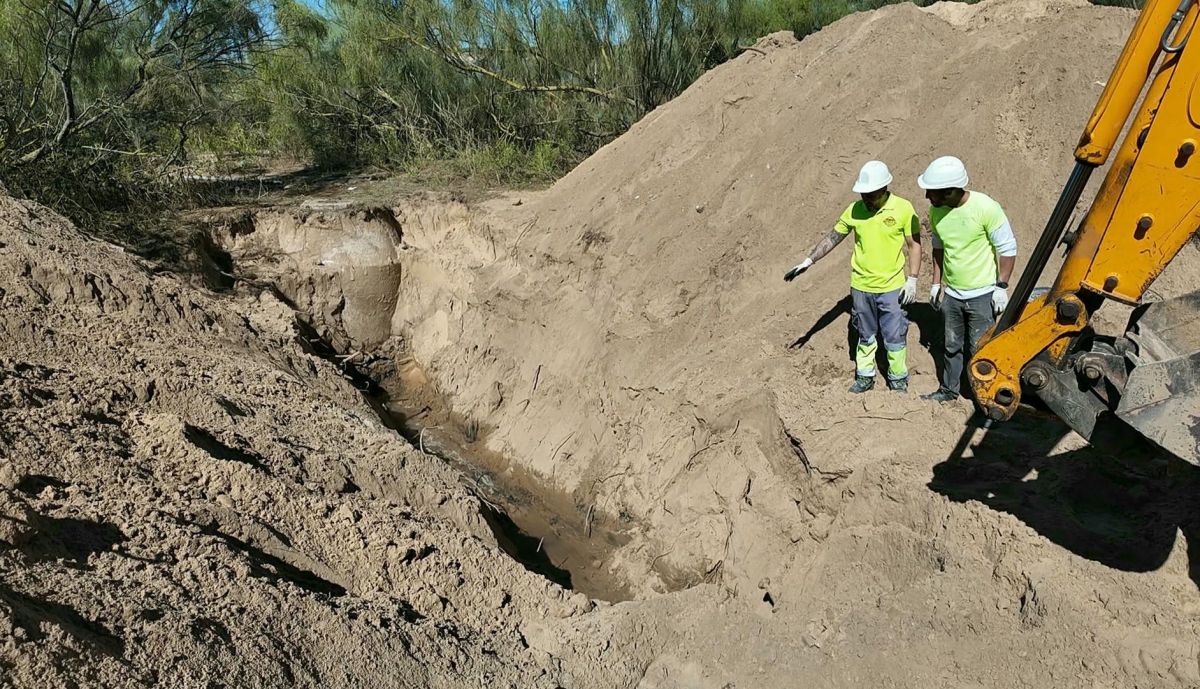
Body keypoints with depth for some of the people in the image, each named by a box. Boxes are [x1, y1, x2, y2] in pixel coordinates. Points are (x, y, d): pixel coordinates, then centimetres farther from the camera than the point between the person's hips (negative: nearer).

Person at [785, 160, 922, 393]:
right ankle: (865, 376, 31)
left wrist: (912, 280, -10)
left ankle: (898, 379, 26)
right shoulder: (855, 210, -5)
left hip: (892, 287, -2)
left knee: (895, 336, 8)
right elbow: (832, 238, 2)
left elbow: (914, 245, -5)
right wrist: (808, 261, -4)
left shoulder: (903, 209, -12)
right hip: (861, 286, 2)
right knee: (866, 336, 16)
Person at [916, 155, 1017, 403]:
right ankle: (949, 389, 35)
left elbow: (1008, 248, -13)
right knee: (952, 346, 19)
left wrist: (1001, 286, -14)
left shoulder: (986, 208, -22)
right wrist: (937, 282, 11)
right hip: (950, 293, 5)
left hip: (982, 294, -5)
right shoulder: (936, 210, -6)